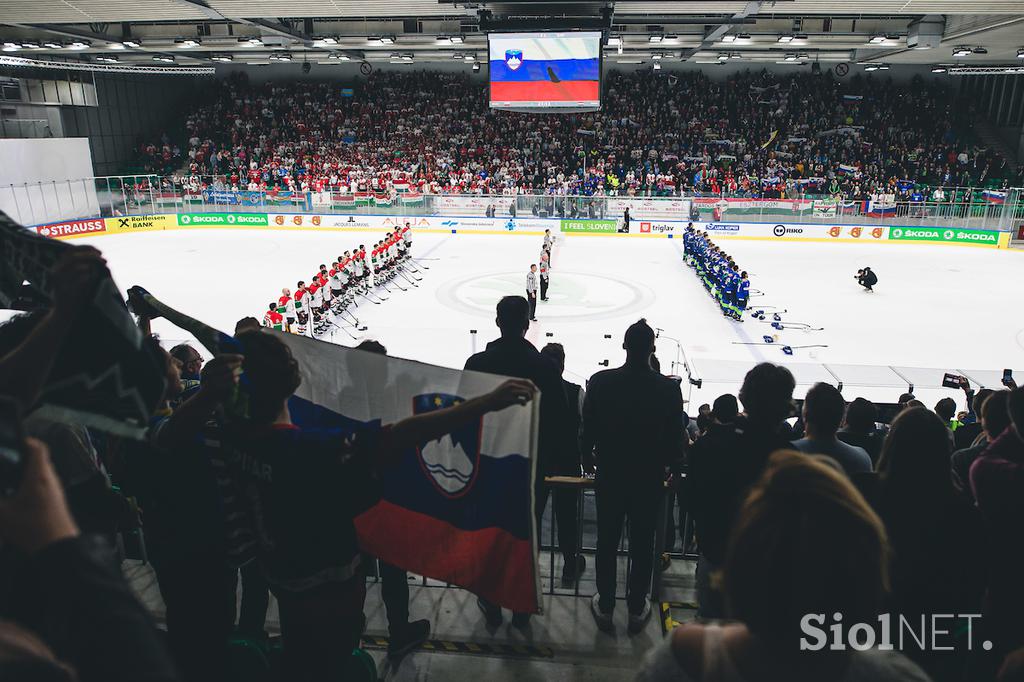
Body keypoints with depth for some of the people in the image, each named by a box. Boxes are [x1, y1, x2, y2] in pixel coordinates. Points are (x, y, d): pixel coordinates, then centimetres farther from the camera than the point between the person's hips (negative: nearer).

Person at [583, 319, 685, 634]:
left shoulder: (600, 382, -13)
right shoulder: (669, 388, -13)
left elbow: (588, 429, -4)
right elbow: (675, 437, -5)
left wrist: (588, 459, 14)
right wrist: (668, 465, 15)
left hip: (610, 475, 0)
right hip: (650, 478, 0)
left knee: (607, 542, 14)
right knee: (642, 545, 14)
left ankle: (605, 606, 26)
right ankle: (637, 609, 27)